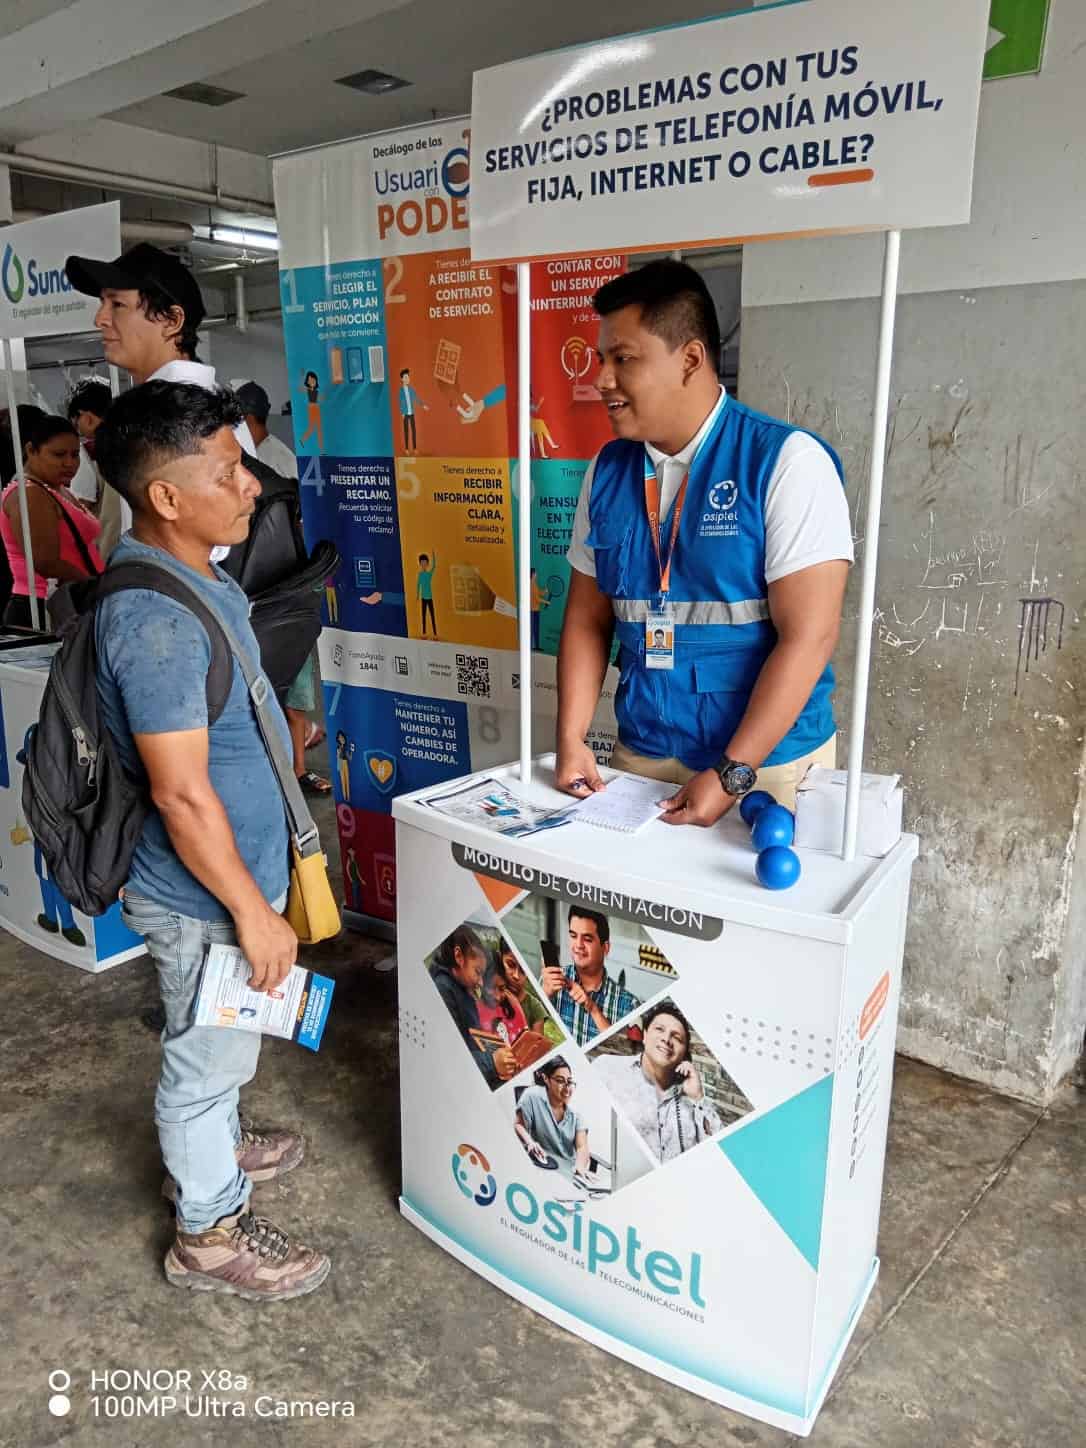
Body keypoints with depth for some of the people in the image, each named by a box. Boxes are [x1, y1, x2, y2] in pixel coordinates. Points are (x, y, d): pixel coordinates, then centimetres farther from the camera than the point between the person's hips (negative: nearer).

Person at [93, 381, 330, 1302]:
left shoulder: (195, 577, 2)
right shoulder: (154, 616, -30)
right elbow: (181, 791, -28)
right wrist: (252, 911, -21)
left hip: (234, 868, 9)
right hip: (206, 892, -9)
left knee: (216, 1046, 29)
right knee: (209, 1055, 11)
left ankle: (209, 1150, 53)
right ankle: (211, 1231, 34)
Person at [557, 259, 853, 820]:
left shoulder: (787, 462, -13)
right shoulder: (606, 472, 3)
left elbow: (808, 637, -17)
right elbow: (587, 620, 8)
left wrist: (731, 774, -19)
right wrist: (572, 739, -3)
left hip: (768, 764, -4)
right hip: (639, 759, 5)